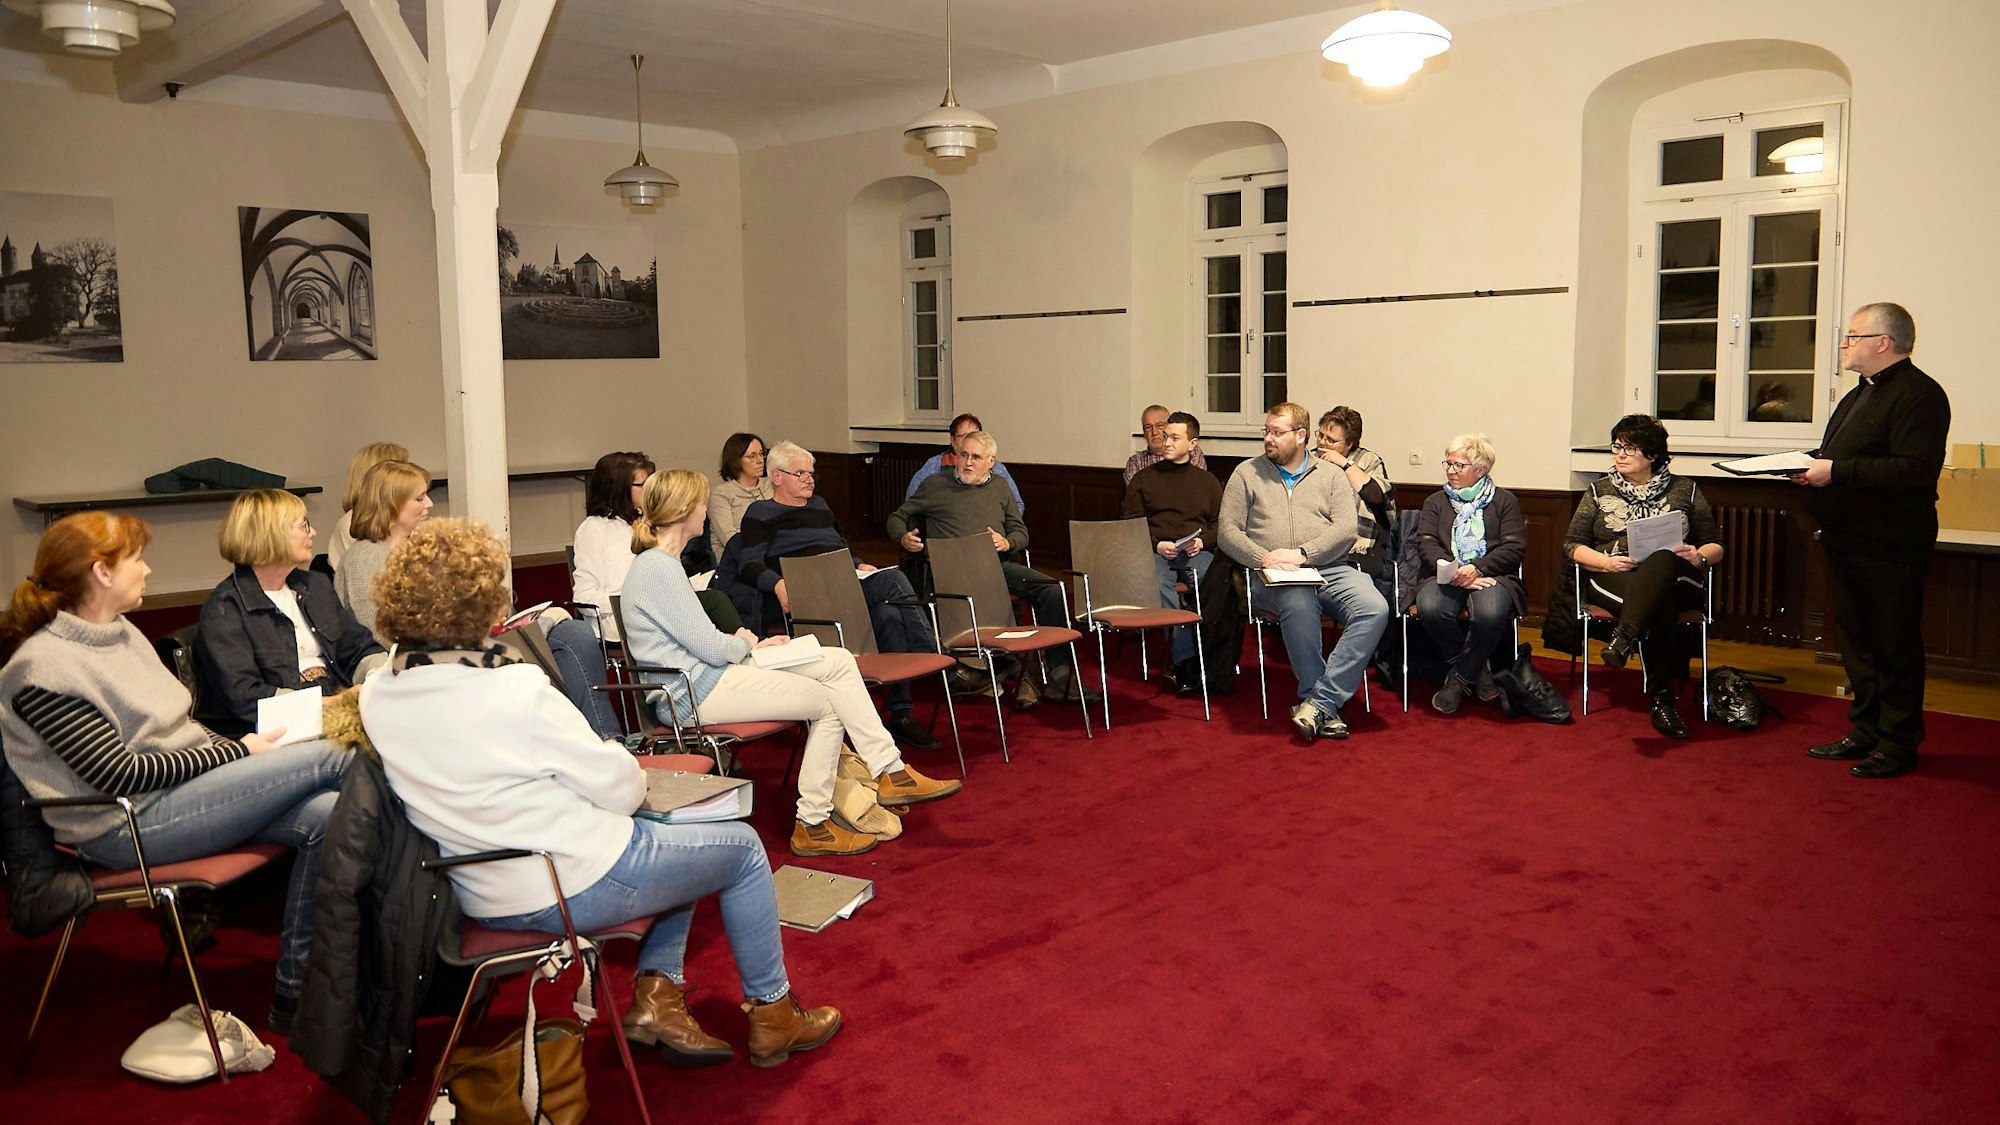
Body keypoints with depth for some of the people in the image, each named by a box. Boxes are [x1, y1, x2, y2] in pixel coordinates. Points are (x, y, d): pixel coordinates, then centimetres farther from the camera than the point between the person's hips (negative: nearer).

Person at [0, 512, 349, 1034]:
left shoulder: (121, 632, 14)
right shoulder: (44, 668, -14)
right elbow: (120, 775, -18)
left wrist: (235, 746, -1)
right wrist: (237, 752, -14)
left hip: (188, 787, 9)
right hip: (129, 827, -9)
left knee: (325, 816, -15)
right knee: (322, 758, -20)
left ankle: (294, 994, -7)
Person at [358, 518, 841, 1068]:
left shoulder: (376, 698, -4)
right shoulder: (517, 693, -27)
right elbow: (619, 788, -17)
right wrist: (629, 769, 5)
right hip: (572, 886, -8)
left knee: (670, 836, 29)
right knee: (743, 847, 13)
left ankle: (656, 994, 23)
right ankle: (771, 1015, 25)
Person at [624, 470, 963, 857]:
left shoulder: (658, 564, 17)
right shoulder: (659, 568, -16)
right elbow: (710, 647, -17)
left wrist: (753, 646, 9)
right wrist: (743, 644, 4)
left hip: (701, 679, 10)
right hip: (696, 694, -10)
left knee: (838, 661, -1)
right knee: (828, 702, -5)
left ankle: (891, 773, -2)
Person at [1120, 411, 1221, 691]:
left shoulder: (1207, 480, 23)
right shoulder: (1143, 478, 19)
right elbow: (1129, 523, 11)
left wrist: (1203, 540, -4)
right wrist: (1156, 545, -5)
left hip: (1197, 551, 1)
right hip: (1155, 551, -1)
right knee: (1157, 585, -37)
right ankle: (1185, 661, -39)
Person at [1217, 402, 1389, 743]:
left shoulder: (1330, 475, 17)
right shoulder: (1247, 473, 16)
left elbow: (1346, 528, 2)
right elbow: (1228, 530, 7)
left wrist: (1301, 554, -12)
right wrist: (1263, 558, -11)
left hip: (1331, 570, 2)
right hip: (1274, 576, -2)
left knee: (1375, 609, -28)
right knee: (1299, 606, -37)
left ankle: (1319, 701, -29)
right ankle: (1324, 710, -26)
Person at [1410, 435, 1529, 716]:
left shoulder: (1504, 500, 16)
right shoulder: (1436, 502, 22)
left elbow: (1515, 548, 3)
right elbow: (1426, 543, 5)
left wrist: (1476, 568, -13)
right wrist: (1453, 570, -15)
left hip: (1489, 575, -2)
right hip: (1444, 575, 2)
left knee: (1490, 613, -37)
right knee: (1430, 609, -34)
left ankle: (1460, 677, -13)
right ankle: (1479, 667, -10)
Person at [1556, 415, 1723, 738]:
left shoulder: (1685, 490, 19)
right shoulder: (1599, 491, 20)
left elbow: (1715, 545, 18)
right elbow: (1571, 545, 11)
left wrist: (1699, 556, -7)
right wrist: (1606, 562, -9)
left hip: (1674, 578, 0)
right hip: (1612, 579, 0)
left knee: (1661, 559, -41)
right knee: (1660, 606, -39)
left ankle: (1623, 638, -55)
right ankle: (1662, 699, -41)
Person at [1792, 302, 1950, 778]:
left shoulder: (1918, 394, -15)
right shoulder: (1861, 394, 18)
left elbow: (1915, 470, -26)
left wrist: (1837, 472, -25)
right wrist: (1813, 464, 6)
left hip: (1889, 547, -10)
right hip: (1847, 540, 10)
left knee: (1894, 645, 0)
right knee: (1856, 640, 16)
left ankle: (1898, 743, 9)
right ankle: (1866, 730, 26)